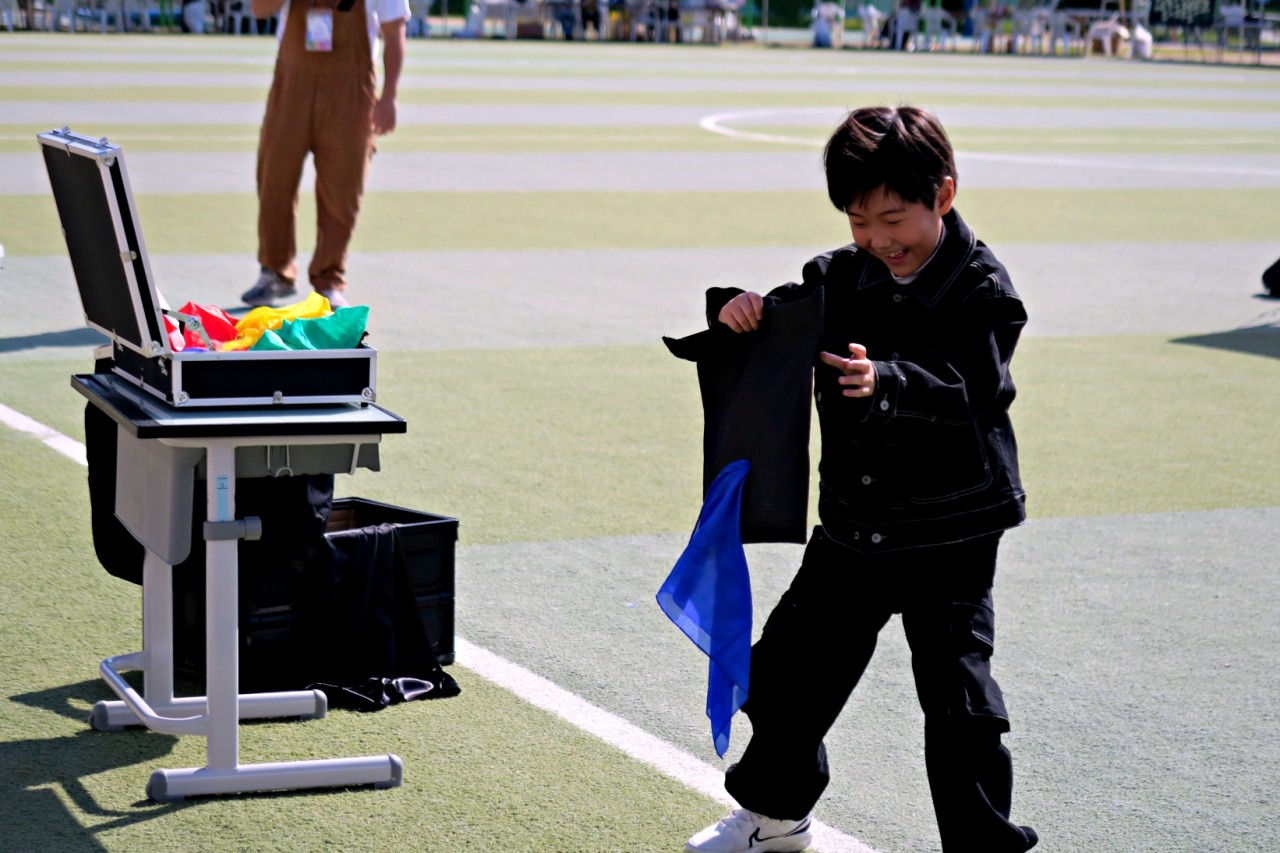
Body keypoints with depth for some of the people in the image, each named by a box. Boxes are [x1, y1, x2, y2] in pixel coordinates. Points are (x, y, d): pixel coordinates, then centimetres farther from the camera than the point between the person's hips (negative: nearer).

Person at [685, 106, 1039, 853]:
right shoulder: (843, 276, 2)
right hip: (853, 524, 6)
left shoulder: (982, 291, -12)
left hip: (949, 531, -6)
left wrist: (890, 383, -42)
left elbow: (971, 394, -24)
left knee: (958, 694, -6)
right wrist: (740, 310, -17)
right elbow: (786, 317, 7)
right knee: (794, 665, 15)